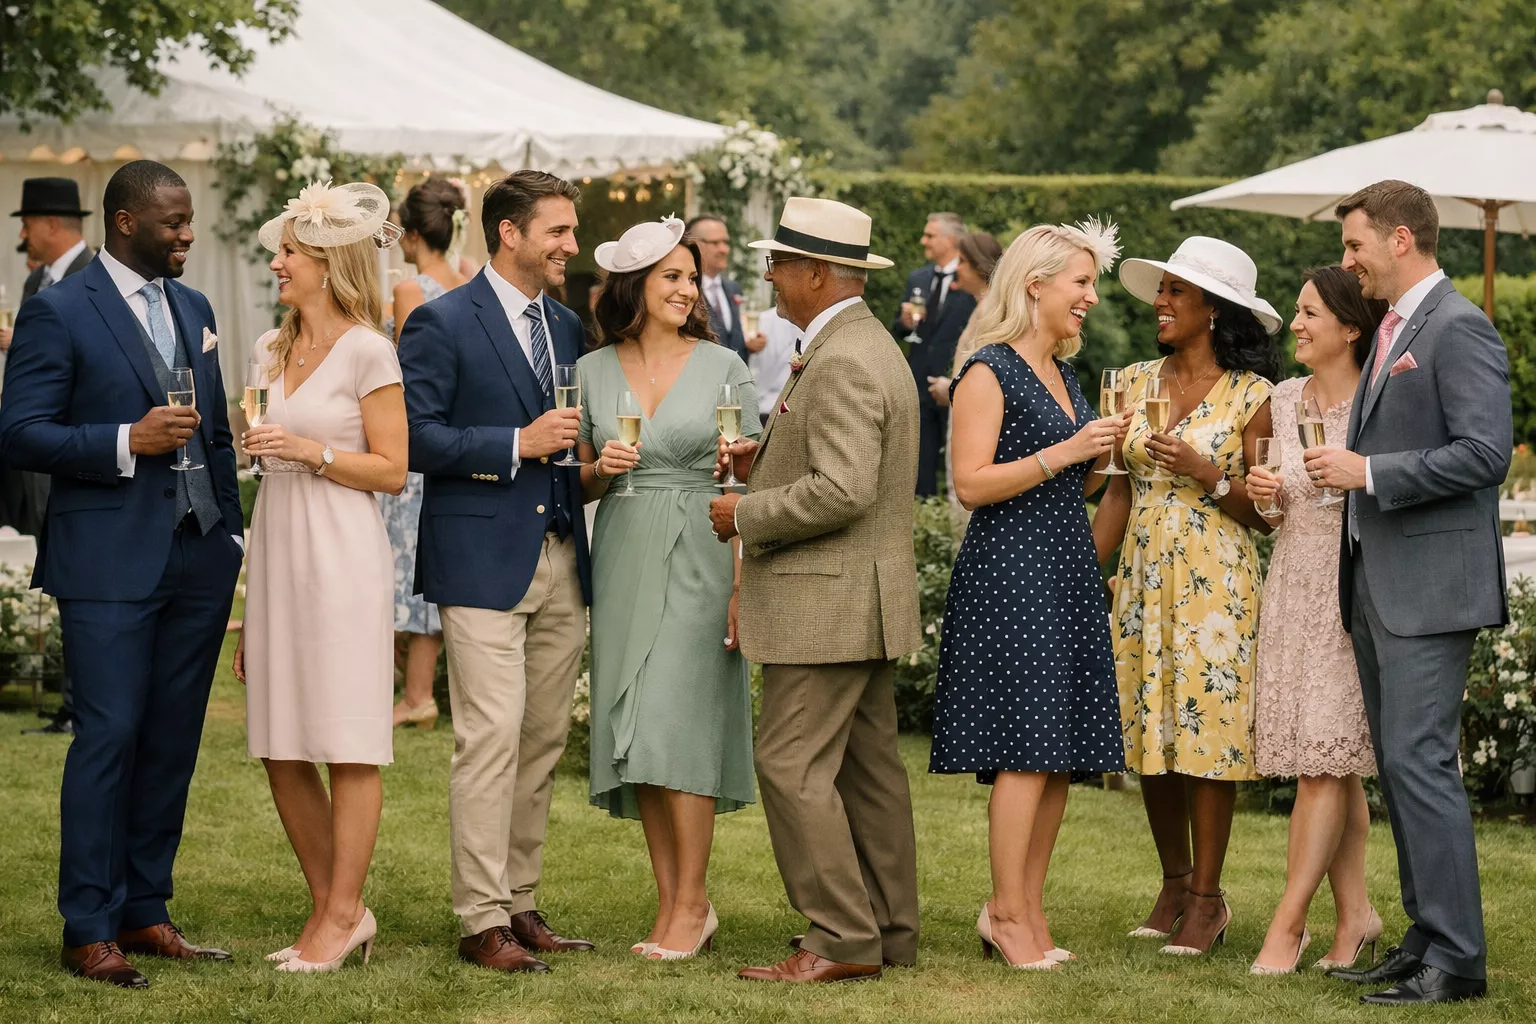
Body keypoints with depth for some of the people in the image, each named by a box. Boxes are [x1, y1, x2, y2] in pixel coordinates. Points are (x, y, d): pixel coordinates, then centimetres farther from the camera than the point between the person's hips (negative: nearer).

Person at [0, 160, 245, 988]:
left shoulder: (193, 309, 15)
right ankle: (89, 930, -1)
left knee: (173, 741, 8)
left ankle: (144, 912, 16)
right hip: (110, 562, -6)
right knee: (109, 736, -7)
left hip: (198, 559, 6)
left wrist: (231, 529, 13)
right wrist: (127, 443, -19)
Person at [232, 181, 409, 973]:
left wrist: (314, 451, -19)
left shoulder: (367, 352, -6)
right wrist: (251, 608, 18)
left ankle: (343, 915, 2)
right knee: (280, 748, 8)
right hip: (276, 552, 8)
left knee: (349, 744, -3)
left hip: (340, 557, -8)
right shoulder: (273, 351, 14)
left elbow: (392, 470, -7)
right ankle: (331, 909, 17)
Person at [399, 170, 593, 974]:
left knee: (544, 743, 8)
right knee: (491, 740, -10)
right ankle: (481, 921, -6)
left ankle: (519, 904, 15)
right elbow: (415, 437, -12)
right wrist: (517, 445, -17)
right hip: (482, 561, -7)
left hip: (560, 562, 7)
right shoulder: (442, 324, -5)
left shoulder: (566, 328, 17)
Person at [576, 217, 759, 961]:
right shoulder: (594, 371, 7)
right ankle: (670, 905, 9)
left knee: (677, 726, -11)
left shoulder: (723, 367, 0)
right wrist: (601, 468, -8)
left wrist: (746, 585, -8)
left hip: (698, 557, -3)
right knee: (637, 733, 3)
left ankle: (692, 902, -4)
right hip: (623, 558, 3)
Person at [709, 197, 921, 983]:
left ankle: (841, 940, -9)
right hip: (863, 604, 11)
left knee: (791, 763, -9)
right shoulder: (868, 347, 15)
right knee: (866, 767, 13)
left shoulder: (842, 364, -19)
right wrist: (766, 461, 12)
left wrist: (744, 515, -15)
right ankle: (889, 931, 17)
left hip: (827, 601, -11)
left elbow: (841, 491, -27)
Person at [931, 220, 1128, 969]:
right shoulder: (990, 372, -7)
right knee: (1027, 748, -12)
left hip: (1067, 572, 8)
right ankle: (1006, 910, -7)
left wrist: (1101, 456, 6)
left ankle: (1028, 911, 8)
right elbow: (971, 483, -15)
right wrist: (1065, 451, -15)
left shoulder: (1063, 376, 18)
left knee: (1062, 756, 4)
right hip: (1010, 571, -8)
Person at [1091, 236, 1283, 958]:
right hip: (1142, 579, 5)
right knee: (1149, 733, 7)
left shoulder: (1250, 396, -4)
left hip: (1216, 583, -5)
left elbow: (1265, 512, -4)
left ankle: (1206, 898, 5)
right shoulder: (1137, 383, 9)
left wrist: (1207, 473, -18)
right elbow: (1120, 491, 11)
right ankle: (1174, 884, 21)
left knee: (1208, 731, -3)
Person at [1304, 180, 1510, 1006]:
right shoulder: (1393, 331, 17)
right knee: (1397, 768, 11)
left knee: (1419, 762, -12)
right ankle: (1426, 938, 17)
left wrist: (1369, 472, -18)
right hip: (1378, 584, 10)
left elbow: (1486, 451, -21)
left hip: (1430, 587, -10)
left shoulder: (1459, 330, -12)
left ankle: (1456, 960, -9)